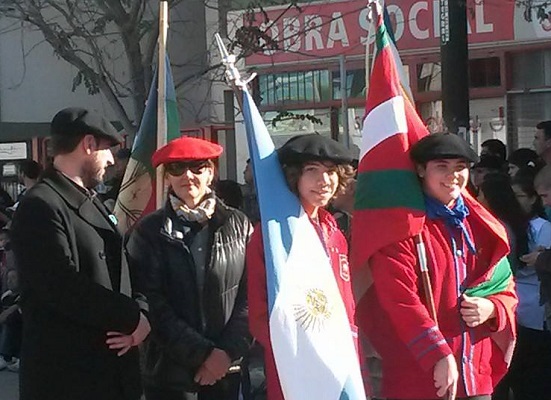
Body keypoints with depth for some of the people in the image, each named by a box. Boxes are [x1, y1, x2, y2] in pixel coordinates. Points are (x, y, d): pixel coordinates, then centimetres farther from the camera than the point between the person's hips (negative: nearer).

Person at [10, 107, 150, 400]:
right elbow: (65, 288, -24)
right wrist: (132, 318, -14)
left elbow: (120, 270, 16)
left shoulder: (91, 203, 17)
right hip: (66, 376, -9)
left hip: (113, 368, 9)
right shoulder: (40, 207, -15)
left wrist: (139, 313, -5)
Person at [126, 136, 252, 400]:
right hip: (169, 371, -1)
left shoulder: (238, 225, 5)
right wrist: (203, 353, -12)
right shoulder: (148, 232, 1)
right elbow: (153, 304, -6)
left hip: (229, 366, 1)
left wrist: (228, 352, -9)